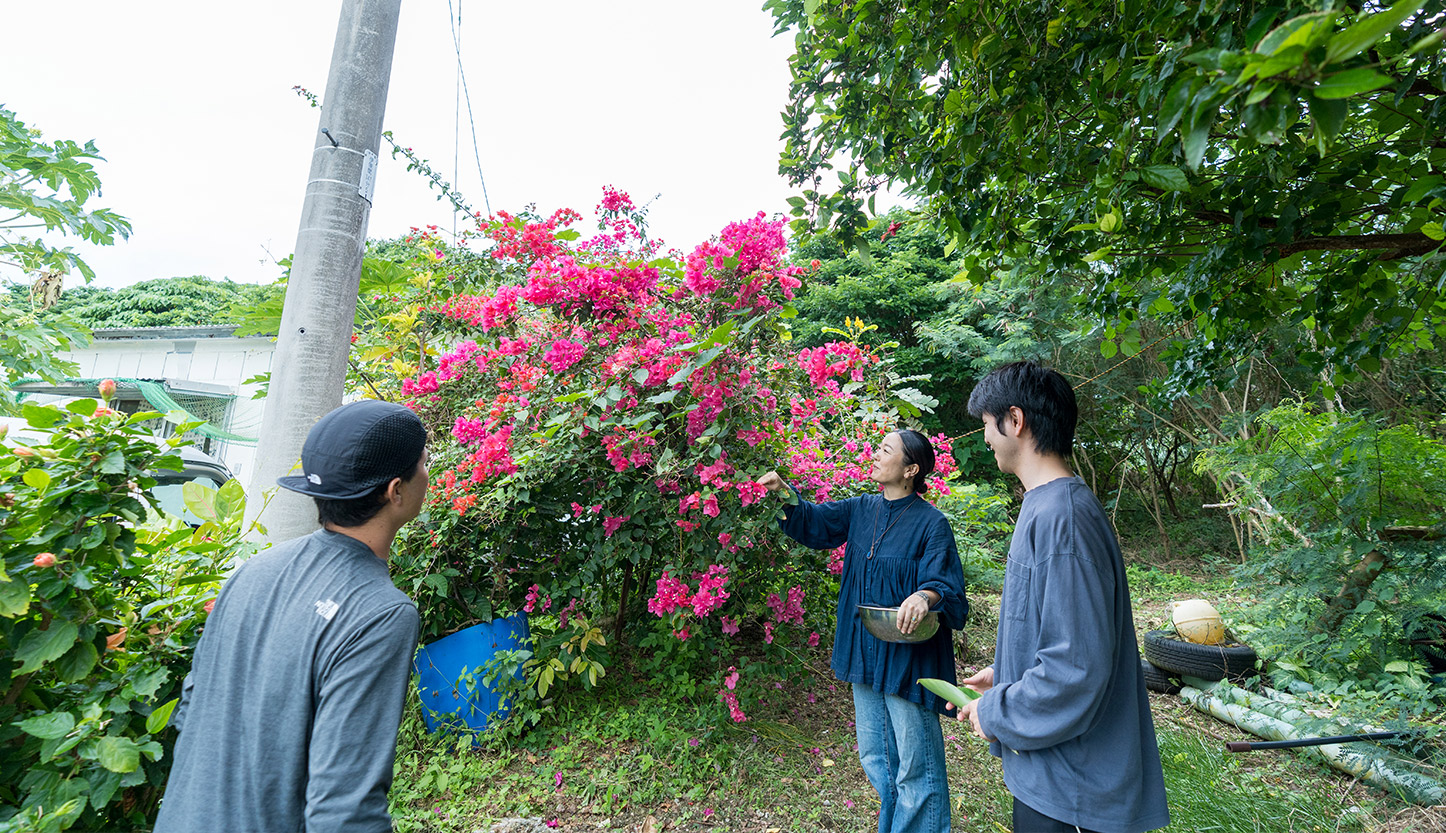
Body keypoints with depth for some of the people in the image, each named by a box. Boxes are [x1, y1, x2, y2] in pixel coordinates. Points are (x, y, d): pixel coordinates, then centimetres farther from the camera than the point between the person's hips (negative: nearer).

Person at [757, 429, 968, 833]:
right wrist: (785, 493, -10)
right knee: (875, 758, 23)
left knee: (915, 766, 8)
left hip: (910, 656, -6)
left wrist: (925, 596, -38)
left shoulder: (931, 523, -14)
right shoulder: (861, 510, 3)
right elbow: (811, 522, 8)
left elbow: (948, 588, -16)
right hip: (866, 653, 6)